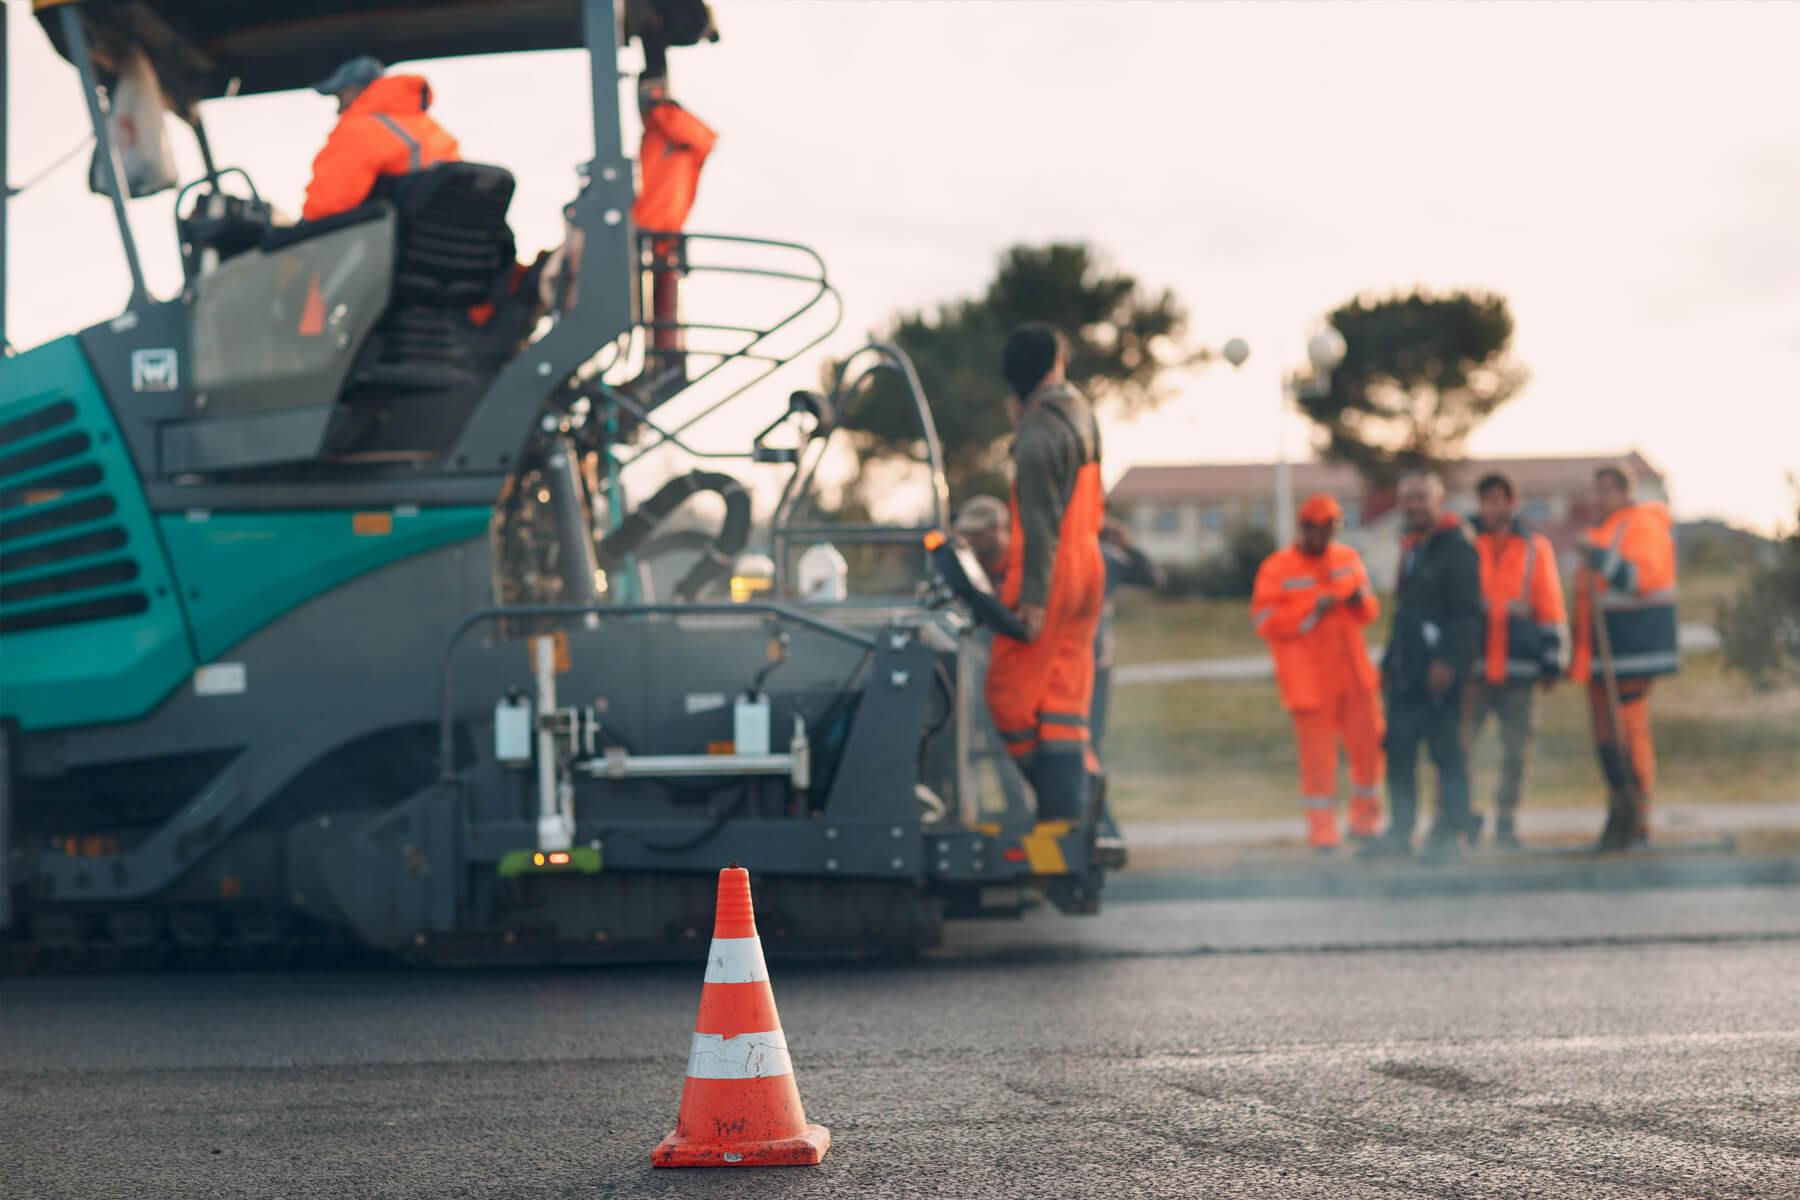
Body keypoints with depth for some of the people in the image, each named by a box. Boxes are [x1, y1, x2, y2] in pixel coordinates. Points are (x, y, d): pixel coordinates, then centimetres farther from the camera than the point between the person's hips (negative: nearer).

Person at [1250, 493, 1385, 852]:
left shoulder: (1349, 559, 11)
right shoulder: (1276, 569, -4)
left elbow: (1370, 613, 17)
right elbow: (1264, 622, -10)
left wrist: (1361, 600, -7)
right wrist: (1312, 611, -17)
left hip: (1354, 674, 4)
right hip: (1309, 681, -4)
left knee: (1368, 745, 6)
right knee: (1317, 755, -4)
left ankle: (1366, 821, 24)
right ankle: (1322, 830, 5)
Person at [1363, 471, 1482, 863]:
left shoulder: (1457, 548, -7)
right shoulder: (1411, 549, 21)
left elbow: (1467, 612, -15)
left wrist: (1448, 662, -23)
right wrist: (1389, 662, 23)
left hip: (1439, 673, -9)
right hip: (1406, 675, 9)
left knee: (1447, 753, -5)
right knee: (1398, 751, 8)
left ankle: (1448, 834, -3)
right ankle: (1399, 833, 14)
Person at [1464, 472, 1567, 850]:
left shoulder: (1535, 547, 7)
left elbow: (1550, 605, 8)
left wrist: (1550, 661, 3)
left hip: (1520, 664, 1)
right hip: (1472, 662, -1)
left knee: (1516, 751, 4)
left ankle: (1506, 822, 14)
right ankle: (1461, 817, 4)